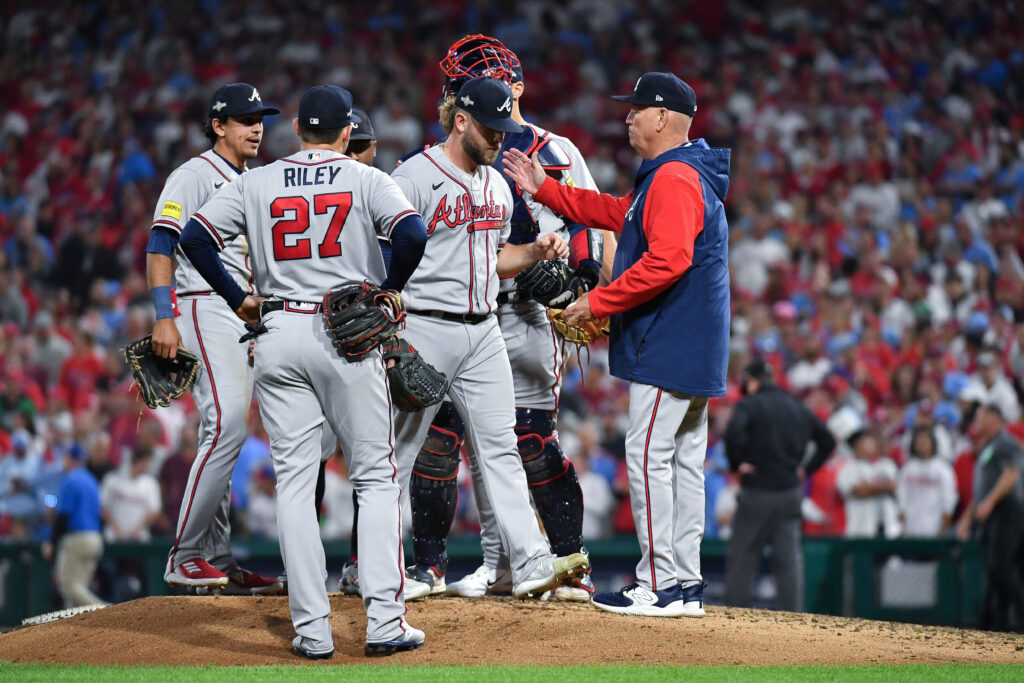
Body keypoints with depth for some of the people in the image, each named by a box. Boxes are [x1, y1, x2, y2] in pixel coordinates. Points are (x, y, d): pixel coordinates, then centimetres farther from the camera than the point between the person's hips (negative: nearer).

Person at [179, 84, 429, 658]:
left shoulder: (256, 184, 7)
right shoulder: (366, 179, 0)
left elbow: (195, 237, 2)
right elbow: (413, 233, -15)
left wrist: (238, 298, 10)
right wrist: (388, 289, 0)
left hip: (279, 334, 2)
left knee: (295, 481, 5)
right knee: (376, 477, 5)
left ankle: (313, 630, 1)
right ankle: (384, 621, -4)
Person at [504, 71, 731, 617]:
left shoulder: (675, 179, -17)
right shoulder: (669, 176, 18)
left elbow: (667, 261, -28)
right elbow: (616, 213, 30)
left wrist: (599, 302, -21)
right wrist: (544, 190, 26)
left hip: (667, 346, -11)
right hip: (693, 351, 11)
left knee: (649, 457, -9)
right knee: (683, 461, 11)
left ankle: (660, 586, -8)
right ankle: (686, 584, 13)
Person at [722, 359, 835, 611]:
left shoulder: (749, 405, -5)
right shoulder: (798, 408, 13)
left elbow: (733, 432, -24)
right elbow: (828, 441, 16)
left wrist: (737, 464, -12)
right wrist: (806, 469, 14)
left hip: (757, 493, -4)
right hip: (791, 492, 5)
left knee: (742, 557, 5)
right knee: (790, 560, 4)